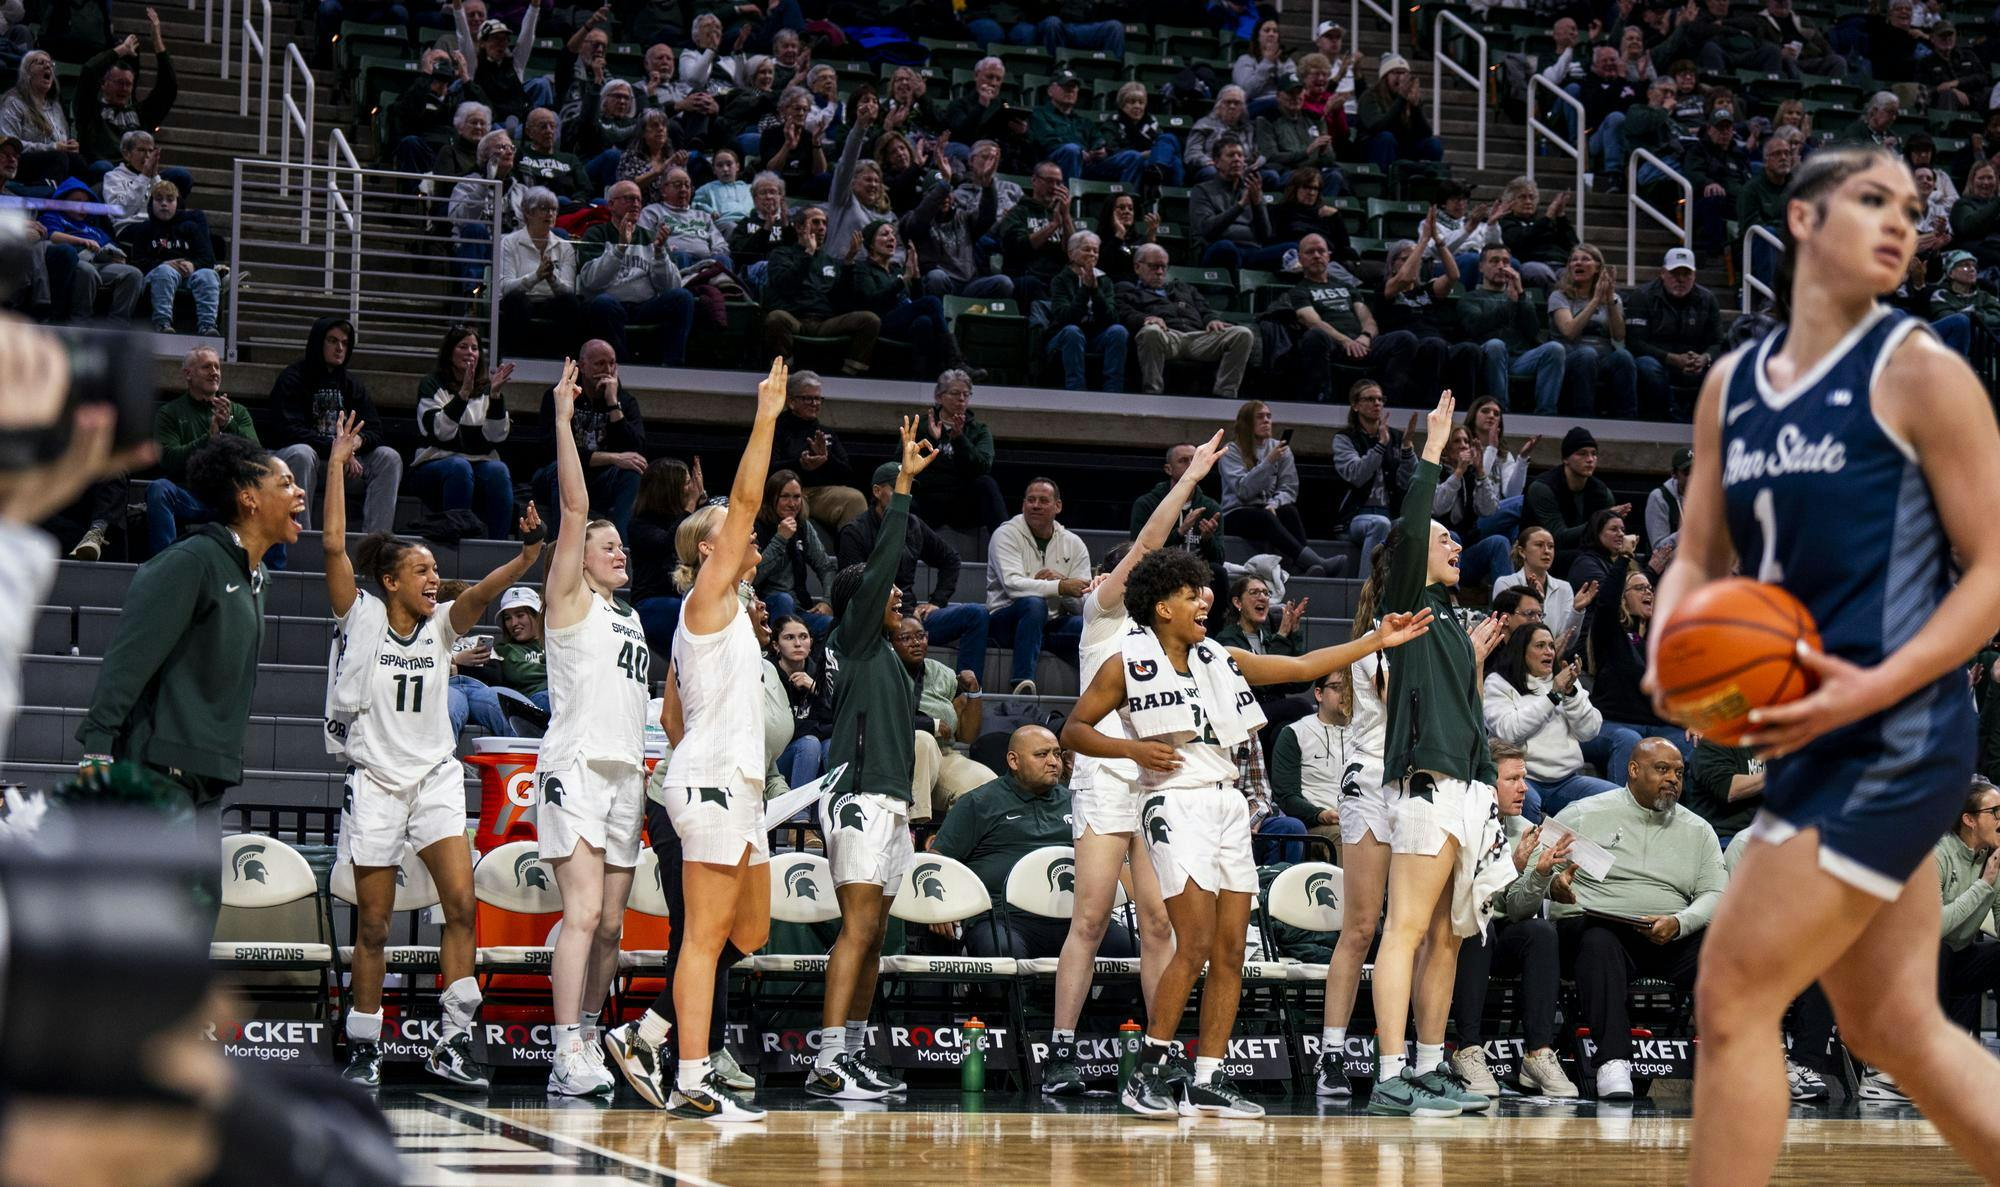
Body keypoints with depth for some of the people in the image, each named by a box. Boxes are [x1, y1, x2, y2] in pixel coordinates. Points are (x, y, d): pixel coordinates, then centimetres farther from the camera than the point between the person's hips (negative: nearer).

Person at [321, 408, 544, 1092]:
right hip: (374, 780, -2)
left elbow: (482, 593, -13)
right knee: (373, 926, 1)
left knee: (461, 902, -14)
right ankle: (363, 1050, 14)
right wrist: (338, 463, -10)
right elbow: (333, 543, -10)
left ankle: (453, 1043, -9)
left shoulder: (441, 625, 5)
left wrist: (526, 557, -31)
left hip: (435, 776, 2)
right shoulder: (361, 619, -2)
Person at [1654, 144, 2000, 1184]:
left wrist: (1876, 687, -21)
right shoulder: (1732, 385, 12)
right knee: (1897, 1029, 11)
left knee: (1732, 1000, -8)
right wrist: (1671, 647, -6)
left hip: (1893, 740, -7)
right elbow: (1698, 559, 16)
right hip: (1816, 741, 7)